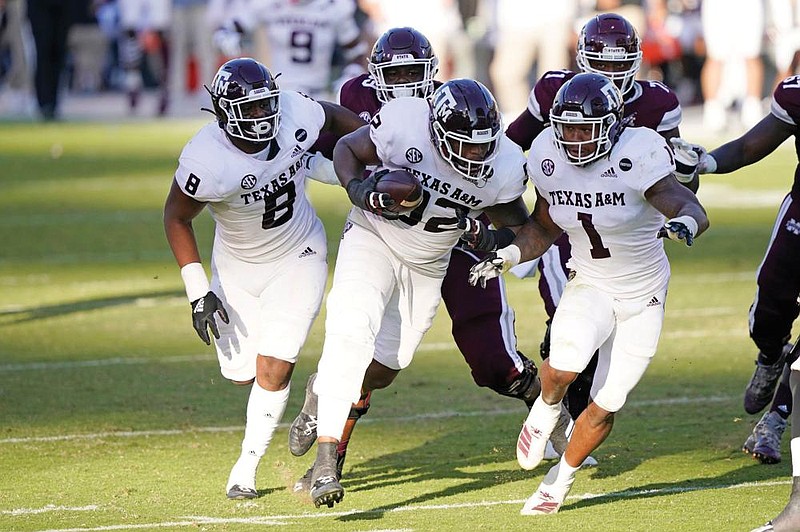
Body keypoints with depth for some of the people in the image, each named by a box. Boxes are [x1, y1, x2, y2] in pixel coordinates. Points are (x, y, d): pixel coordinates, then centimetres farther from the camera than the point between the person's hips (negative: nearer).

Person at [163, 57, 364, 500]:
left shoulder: (296, 114, -23)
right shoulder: (207, 161, -31)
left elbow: (336, 119, 1)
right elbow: (176, 217, -14)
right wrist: (198, 290, -18)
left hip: (298, 256, 0)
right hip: (238, 265, 0)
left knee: (272, 369, -11)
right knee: (243, 373, 7)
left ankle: (246, 467, 6)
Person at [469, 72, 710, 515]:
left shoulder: (636, 156, -25)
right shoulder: (549, 157, -9)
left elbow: (694, 210, -34)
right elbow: (545, 227, 8)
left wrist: (685, 223, -58)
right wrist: (510, 254, -10)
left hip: (643, 299, -2)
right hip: (589, 287, 2)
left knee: (604, 407, 1)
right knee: (564, 365, -28)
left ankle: (560, 479, 27)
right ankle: (546, 409, 8)